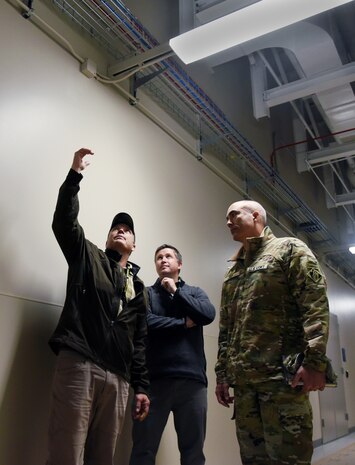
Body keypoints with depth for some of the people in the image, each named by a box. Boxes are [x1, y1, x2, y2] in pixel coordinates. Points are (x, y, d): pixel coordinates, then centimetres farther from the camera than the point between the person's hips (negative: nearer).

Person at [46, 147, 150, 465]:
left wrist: (141, 386, 12)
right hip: (79, 364, -4)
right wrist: (75, 174, -6)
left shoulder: (139, 288, 23)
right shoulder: (88, 257, 15)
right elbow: (64, 221, -1)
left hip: (117, 377, 4)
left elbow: (139, 341, 19)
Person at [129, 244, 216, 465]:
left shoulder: (195, 292, 16)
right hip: (154, 378, -2)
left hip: (192, 378, 2)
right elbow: (146, 322, -9)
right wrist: (184, 323, -4)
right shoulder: (146, 293, 10)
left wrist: (176, 291, -2)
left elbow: (209, 314, -5)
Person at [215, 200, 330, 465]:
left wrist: (314, 361, -18)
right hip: (242, 381, 7)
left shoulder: (290, 249, 4)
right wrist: (222, 374, 16)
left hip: (283, 376, -6)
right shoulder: (232, 273, 23)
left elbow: (316, 305, -9)